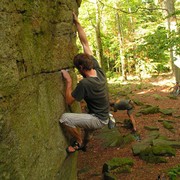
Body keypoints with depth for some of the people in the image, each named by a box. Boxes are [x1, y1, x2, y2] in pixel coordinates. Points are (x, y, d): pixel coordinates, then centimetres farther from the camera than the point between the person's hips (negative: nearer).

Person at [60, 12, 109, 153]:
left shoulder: (84, 83, -28)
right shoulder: (98, 70, -8)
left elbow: (69, 101, -15)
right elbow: (85, 43, -4)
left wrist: (69, 80, -11)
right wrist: (77, 23, -1)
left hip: (98, 119, -9)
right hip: (103, 117, 9)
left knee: (65, 118, -20)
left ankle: (80, 142, 0)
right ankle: (85, 142, 45)